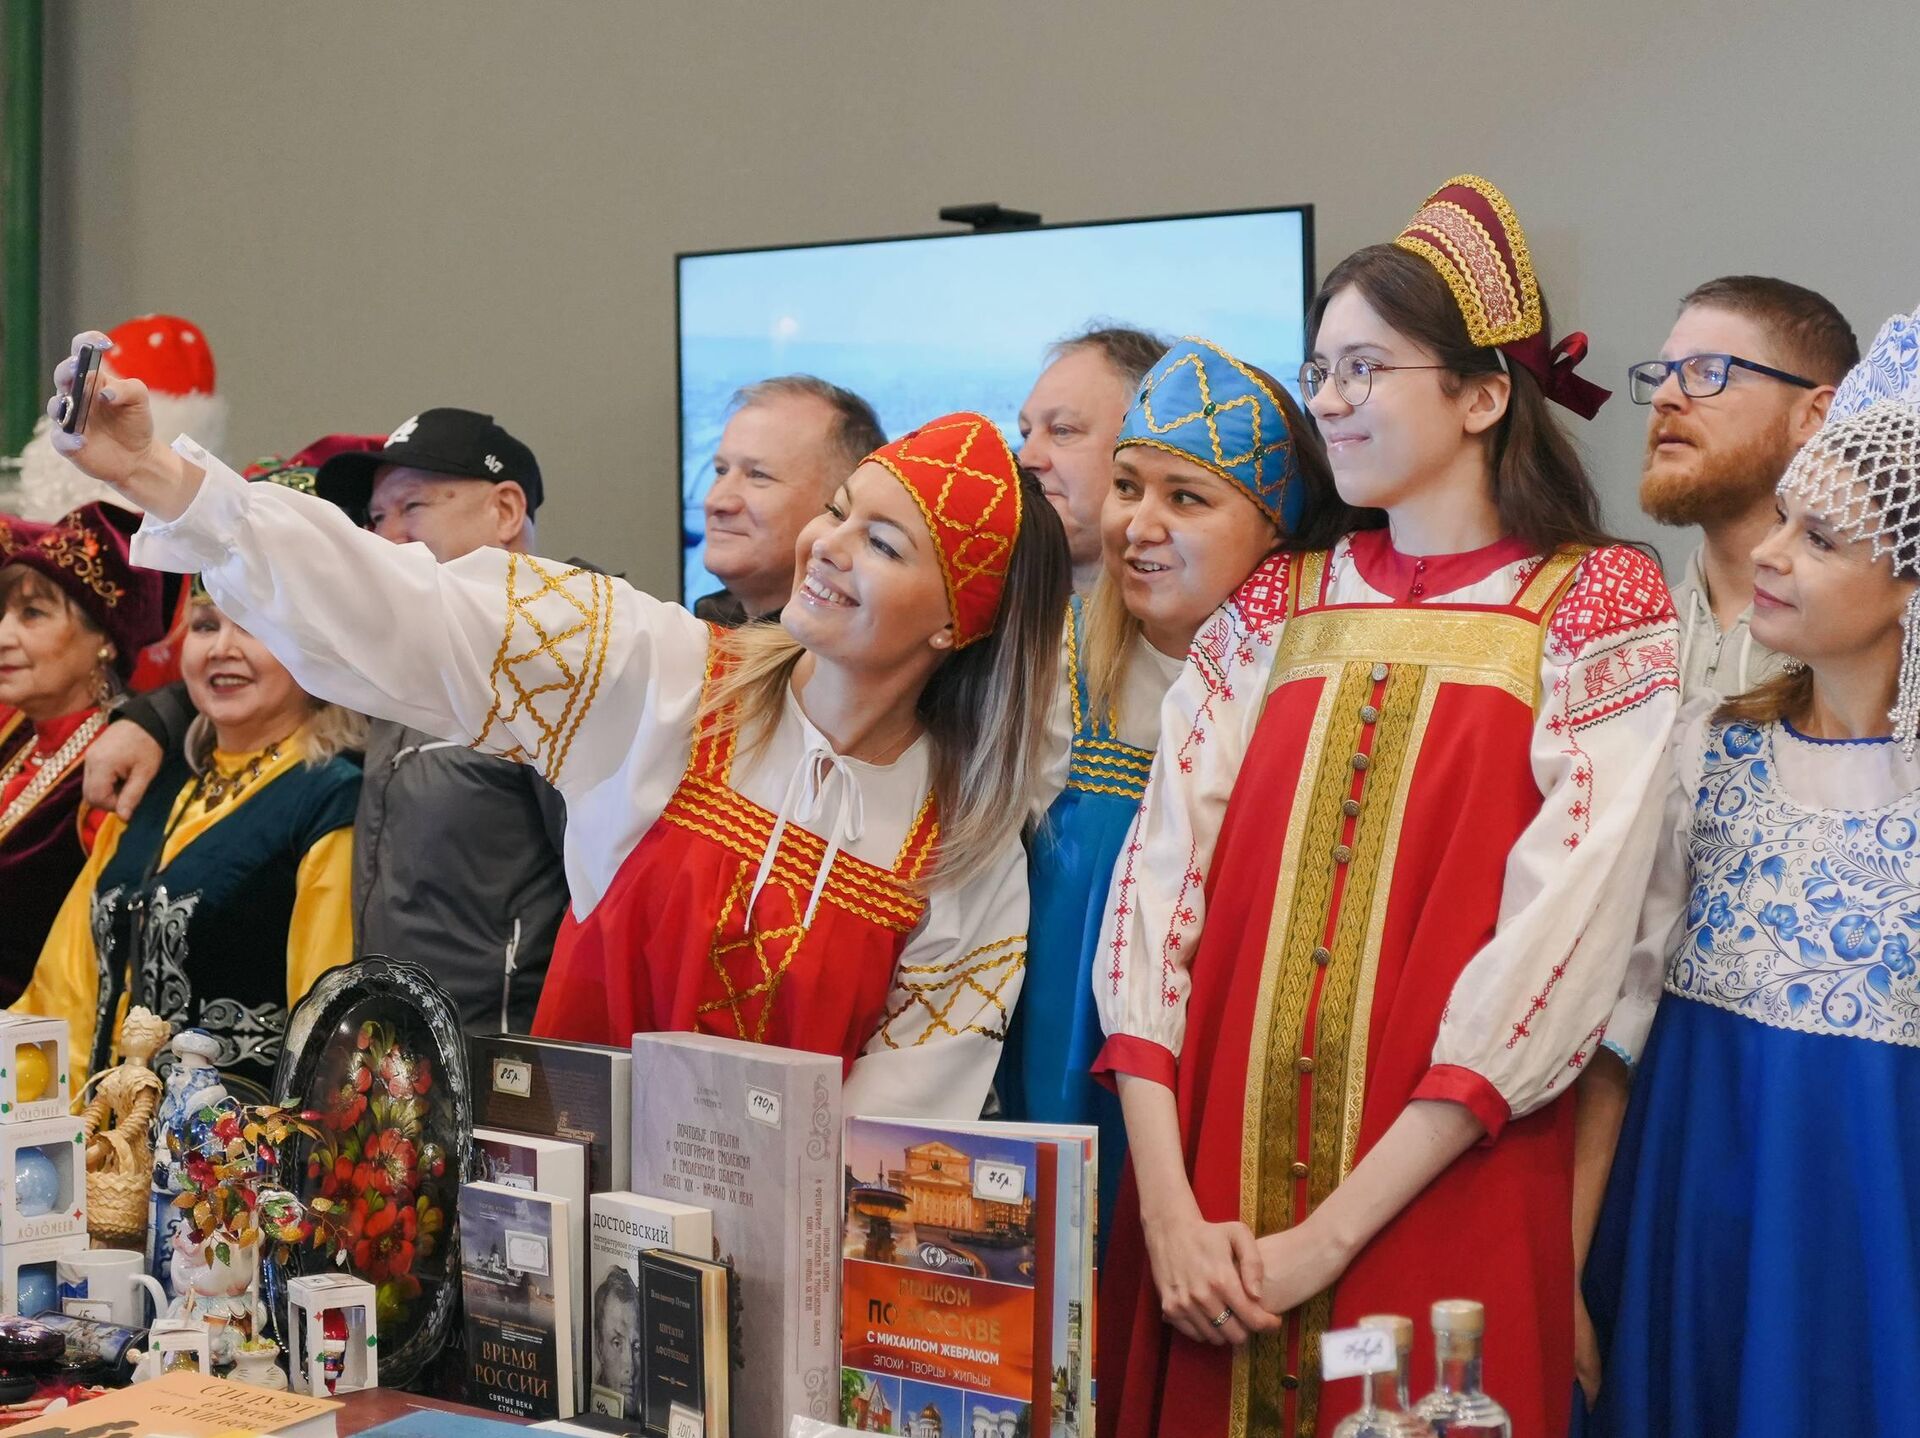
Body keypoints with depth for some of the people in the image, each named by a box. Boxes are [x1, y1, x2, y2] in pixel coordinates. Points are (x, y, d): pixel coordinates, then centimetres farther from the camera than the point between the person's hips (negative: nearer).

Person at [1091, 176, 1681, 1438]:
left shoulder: (1602, 610, -2)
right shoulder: (1273, 606, 10)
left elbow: (1560, 947, -11)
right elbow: (1157, 878, 0)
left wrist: (1336, 1230, -15)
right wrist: (1167, 1202, -12)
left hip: (1441, 1217, -3)